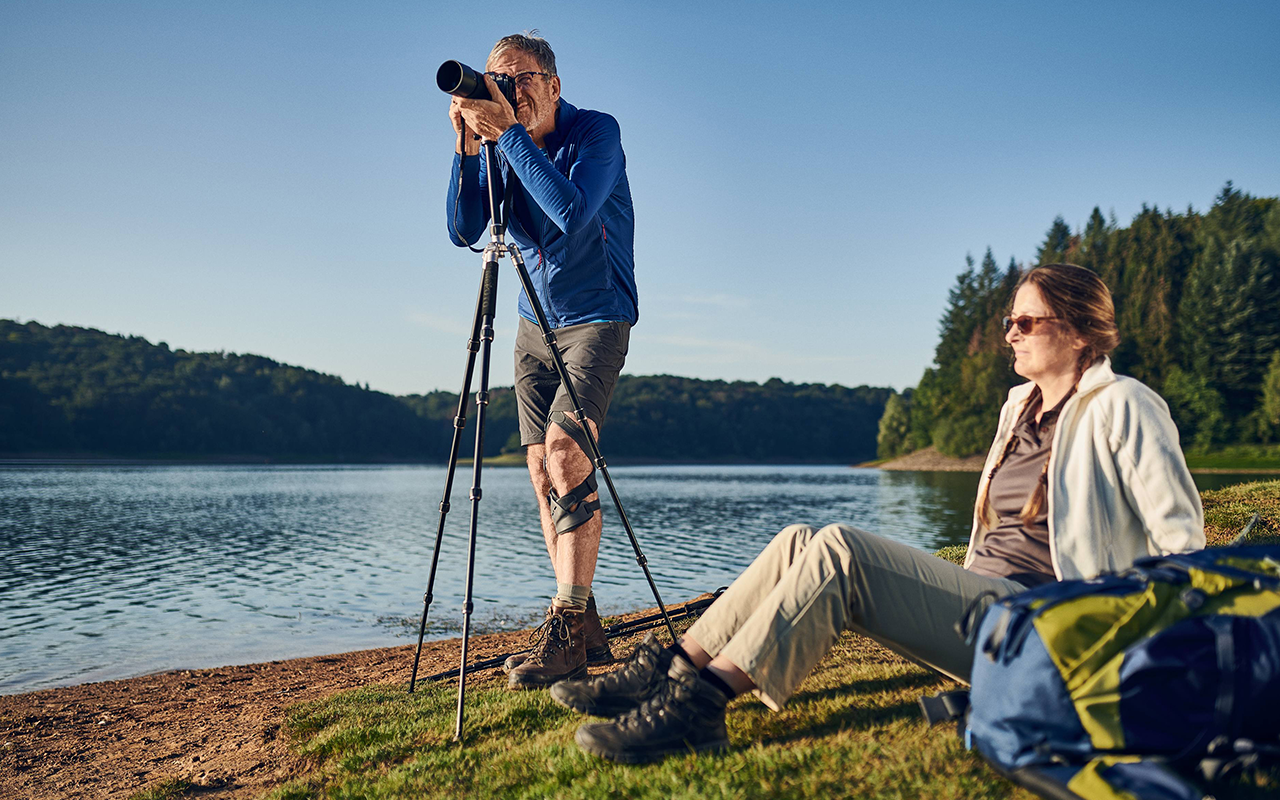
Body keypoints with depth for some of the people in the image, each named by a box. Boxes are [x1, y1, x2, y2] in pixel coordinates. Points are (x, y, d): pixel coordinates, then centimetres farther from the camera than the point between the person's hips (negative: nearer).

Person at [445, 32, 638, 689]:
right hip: (535, 324, 6)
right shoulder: (500, 150, 4)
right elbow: (462, 231, -5)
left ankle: (567, 628, -16)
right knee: (543, 469, 1)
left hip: (595, 319, -6)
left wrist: (509, 132, -28)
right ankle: (583, 630, 8)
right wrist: (467, 145, -15)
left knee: (564, 449, -22)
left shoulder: (596, 133, -12)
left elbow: (573, 213, -29)